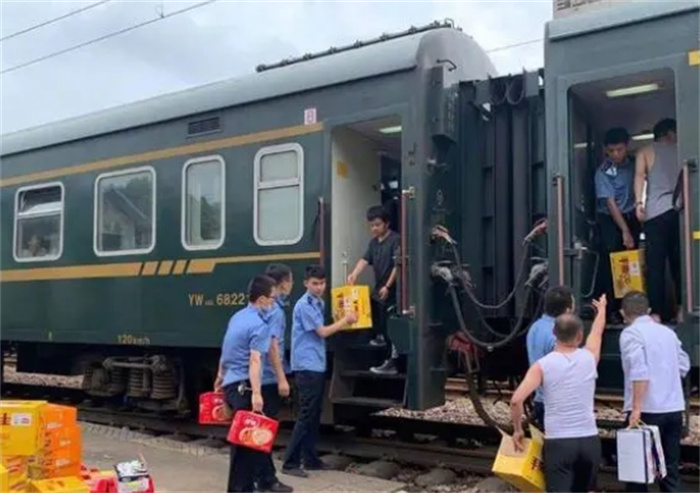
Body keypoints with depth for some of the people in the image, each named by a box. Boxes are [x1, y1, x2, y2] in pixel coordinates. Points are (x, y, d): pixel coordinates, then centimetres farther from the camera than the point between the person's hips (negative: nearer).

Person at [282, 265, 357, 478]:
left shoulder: (319, 303, 14)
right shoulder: (304, 305, -13)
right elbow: (322, 332, -13)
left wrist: (343, 322, 5)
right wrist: (344, 321, -3)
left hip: (318, 366, 9)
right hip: (306, 366, -9)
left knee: (315, 415, 13)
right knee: (306, 415, -9)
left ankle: (310, 459, 21)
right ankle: (290, 463, -4)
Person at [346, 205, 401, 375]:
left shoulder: (395, 240, -12)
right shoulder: (374, 242, 13)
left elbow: (398, 265, -16)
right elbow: (365, 259, 1)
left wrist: (388, 286, -20)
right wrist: (354, 274, -17)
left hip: (391, 292, -7)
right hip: (378, 290, 8)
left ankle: (392, 363, 0)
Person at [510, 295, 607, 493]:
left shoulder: (542, 365, -7)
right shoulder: (589, 357, 2)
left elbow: (516, 400, -17)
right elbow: (598, 331, 25)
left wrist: (517, 430, 0)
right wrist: (602, 309, 45)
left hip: (558, 442, -3)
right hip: (589, 440, 4)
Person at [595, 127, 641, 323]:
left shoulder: (633, 163, 0)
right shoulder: (603, 172, -14)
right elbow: (611, 203, -16)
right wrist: (625, 231, -19)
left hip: (631, 218, 4)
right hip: (610, 221, -4)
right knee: (610, 265, -7)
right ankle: (610, 310, -4)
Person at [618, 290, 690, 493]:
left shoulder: (630, 333, -9)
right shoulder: (668, 331, 11)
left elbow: (639, 371, -20)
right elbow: (684, 366, 14)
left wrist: (636, 408, -21)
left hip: (648, 410, -6)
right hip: (675, 408, 6)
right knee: (670, 467, 13)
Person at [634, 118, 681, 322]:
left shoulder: (646, 152, 12)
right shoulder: (680, 150, 18)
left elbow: (640, 175, -4)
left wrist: (639, 202, -11)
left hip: (657, 213, -2)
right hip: (680, 210, 2)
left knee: (656, 265, -2)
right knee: (680, 263, 7)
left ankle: (659, 312, -5)